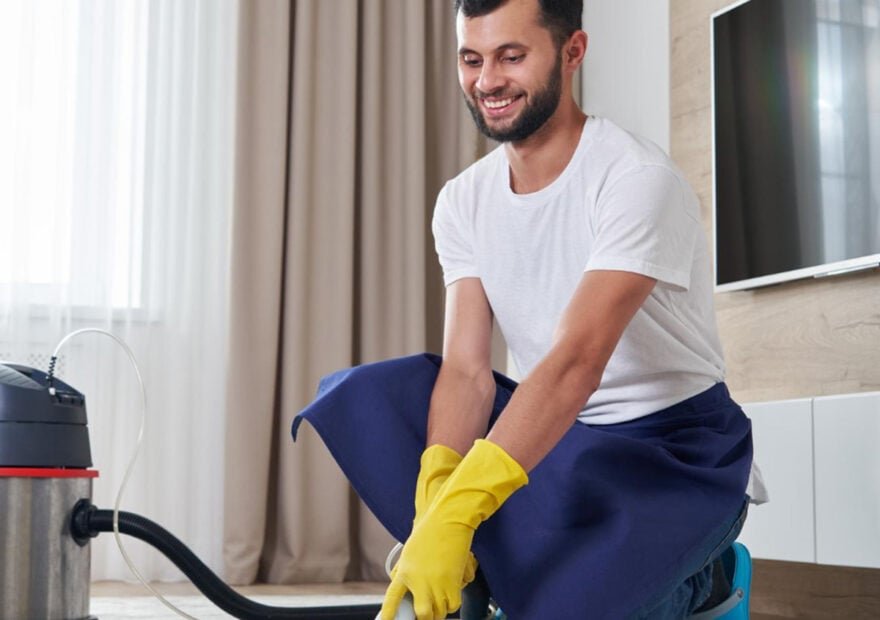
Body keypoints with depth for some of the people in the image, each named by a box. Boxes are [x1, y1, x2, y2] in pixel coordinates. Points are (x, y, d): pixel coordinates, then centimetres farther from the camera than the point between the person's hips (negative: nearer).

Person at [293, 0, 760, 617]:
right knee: (356, 396, -12)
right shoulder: (463, 201, 0)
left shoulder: (637, 177, -20)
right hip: (551, 429, 5)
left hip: (675, 446, -5)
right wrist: (434, 496, -28)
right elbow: (466, 370, -9)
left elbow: (577, 361, -32)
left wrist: (453, 515, -40)